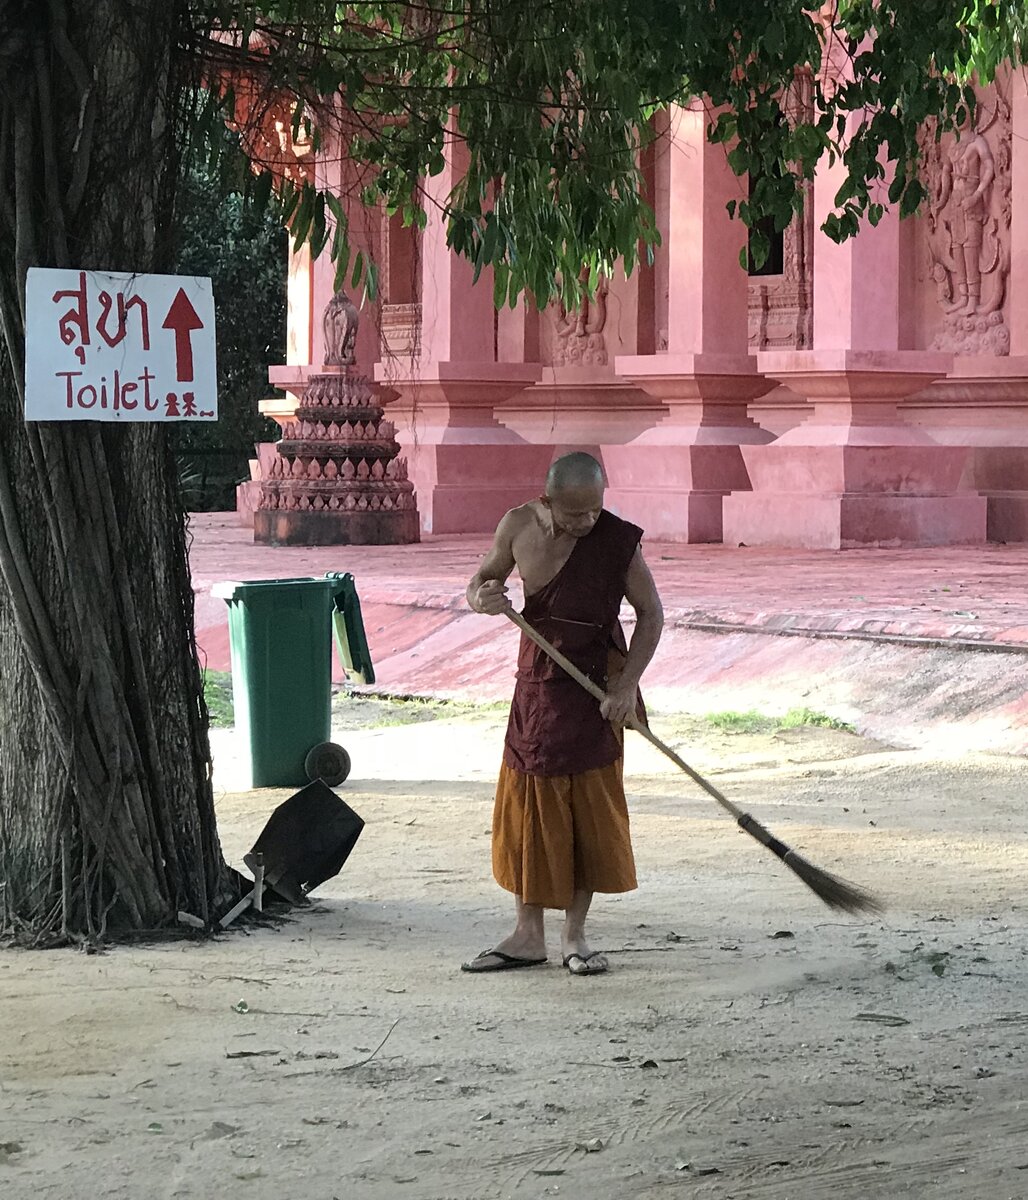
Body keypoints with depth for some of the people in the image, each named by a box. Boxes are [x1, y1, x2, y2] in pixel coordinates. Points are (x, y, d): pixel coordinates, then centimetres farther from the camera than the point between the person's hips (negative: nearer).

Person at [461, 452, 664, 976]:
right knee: (526, 806, 5)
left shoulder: (617, 541, -14)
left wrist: (626, 683, -15)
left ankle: (574, 935, 10)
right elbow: (481, 581, 8)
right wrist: (482, 597, -17)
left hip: (594, 687, -3)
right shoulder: (518, 526, -6)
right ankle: (529, 935, 14)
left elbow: (650, 612, -6)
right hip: (536, 682, 3)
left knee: (593, 809, -1)